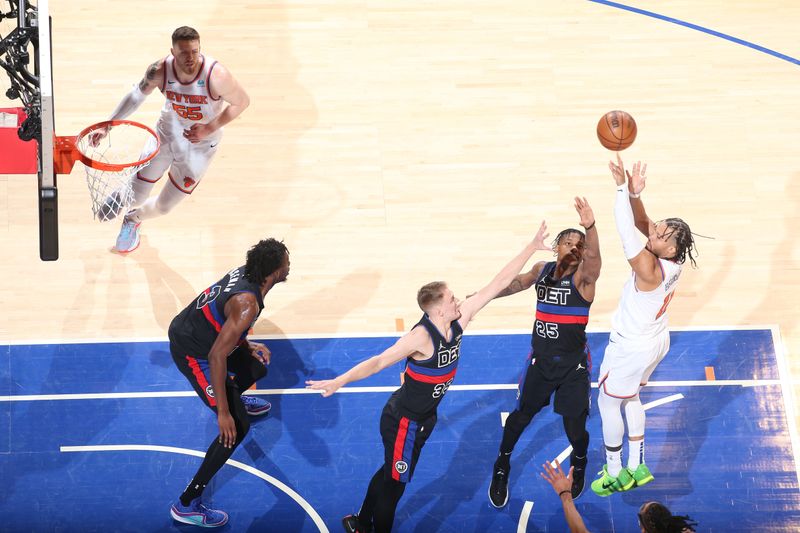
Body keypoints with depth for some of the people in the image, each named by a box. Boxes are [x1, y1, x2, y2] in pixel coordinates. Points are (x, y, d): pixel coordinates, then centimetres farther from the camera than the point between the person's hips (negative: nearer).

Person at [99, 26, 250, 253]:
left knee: (164, 206, 8)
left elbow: (242, 102, -16)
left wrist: (209, 128, -24)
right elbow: (137, 96, -4)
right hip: (168, 133, 1)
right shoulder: (159, 71, -24)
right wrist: (107, 126, -7)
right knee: (136, 196, 3)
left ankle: (133, 219, 46)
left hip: (200, 144, -1)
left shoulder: (216, 76, -33)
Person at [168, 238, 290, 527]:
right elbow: (216, 357, -35)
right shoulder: (247, 303, -33)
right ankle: (187, 504, -5)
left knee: (256, 368, 28)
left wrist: (246, 345, 14)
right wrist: (223, 413, -31)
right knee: (237, 427, -9)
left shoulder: (245, 273, -6)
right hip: (193, 354, -9)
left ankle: (234, 398, 65)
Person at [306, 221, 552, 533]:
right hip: (404, 421, -8)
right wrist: (339, 381, -43)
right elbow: (379, 362, -33)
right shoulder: (422, 337, -32)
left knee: (390, 472, 25)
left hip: (425, 417, 8)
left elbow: (499, 283, -10)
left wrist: (531, 248, -10)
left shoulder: (458, 321, -11)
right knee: (396, 481, 9)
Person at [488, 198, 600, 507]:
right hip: (540, 361, 4)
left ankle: (579, 464, 36)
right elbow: (517, 283, 14)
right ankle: (502, 467, 37)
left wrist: (591, 228, -60)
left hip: (574, 366, -4)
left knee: (575, 426, 2)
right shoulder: (542, 270, -3)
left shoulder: (583, 277, -19)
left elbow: (593, 257, -41)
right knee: (521, 415, 14)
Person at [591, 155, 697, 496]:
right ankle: (636, 467, 37)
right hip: (655, 341, 8)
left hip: (632, 349, -8)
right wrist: (634, 193, -30)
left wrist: (622, 188, -46)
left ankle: (614, 474, 26)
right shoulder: (671, 260, -14)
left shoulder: (650, 269, -37)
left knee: (607, 404, 13)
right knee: (630, 398, 27)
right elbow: (642, 223, -12)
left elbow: (629, 232, -44)